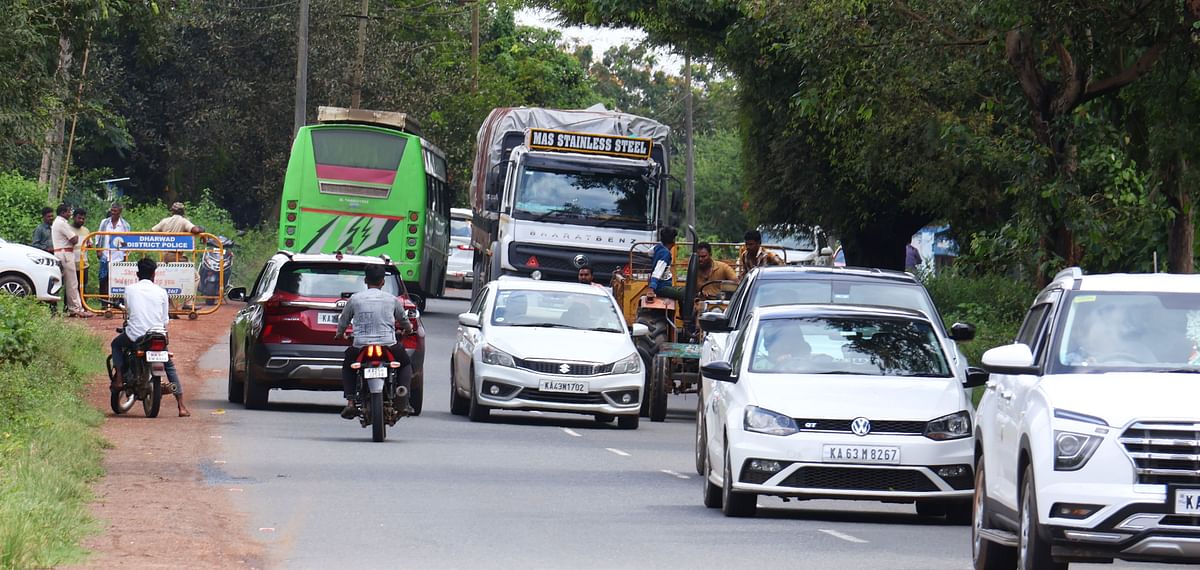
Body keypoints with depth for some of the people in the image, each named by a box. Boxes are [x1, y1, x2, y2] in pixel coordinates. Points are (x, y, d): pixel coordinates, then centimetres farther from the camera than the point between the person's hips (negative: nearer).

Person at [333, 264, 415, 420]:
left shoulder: (355, 299, 4)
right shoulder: (392, 299, 6)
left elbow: (343, 321, 16)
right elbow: (403, 320, 22)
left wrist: (340, 334, 39)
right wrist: (408, 329, 46)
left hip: (360, 346, 0)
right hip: (388, 345, 0)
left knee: (347, 367, 30)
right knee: (406, 364, 28)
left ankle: (350, 402, 10)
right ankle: (404, 403, 13)